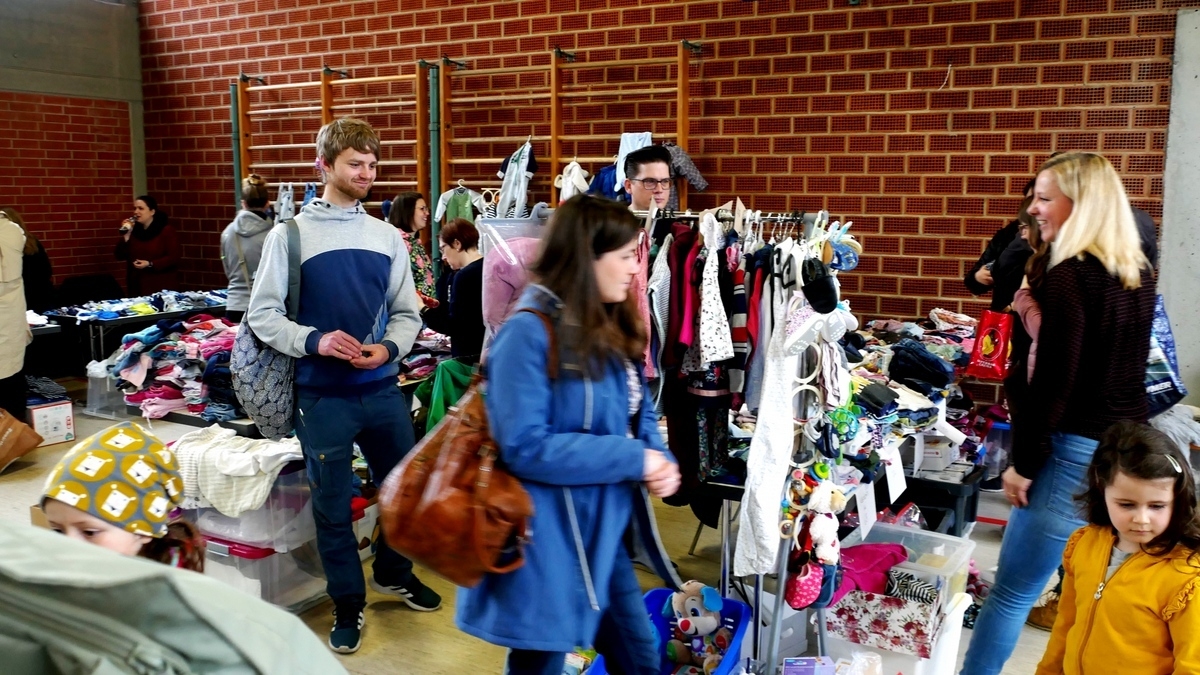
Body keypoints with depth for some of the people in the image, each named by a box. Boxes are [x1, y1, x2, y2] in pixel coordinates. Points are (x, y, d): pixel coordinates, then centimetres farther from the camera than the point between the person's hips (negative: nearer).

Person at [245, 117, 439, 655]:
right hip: (322, 395, -3)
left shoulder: (387, 236, 5)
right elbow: (263, 315, -4)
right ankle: (348, 603, 28)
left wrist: (388, 348, -12)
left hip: (382, 390, 3)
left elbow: (407, 313, 8)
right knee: (333, 505, 8)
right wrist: (313, 341, -20)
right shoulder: (290, 235, -4)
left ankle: (393, 572, 42)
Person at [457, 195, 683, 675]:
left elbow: (638, 413, 14)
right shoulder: (530, 333, -20)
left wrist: (659, 461, -8)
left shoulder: (612, 329, 7)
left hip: (606, 535, 8)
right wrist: (635, 459, -21)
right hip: (549, 544, -8)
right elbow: (525, 448, -25)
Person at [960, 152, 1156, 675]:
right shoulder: (1139, 272, 9)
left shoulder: (1071, 275, -15)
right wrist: (1041, 320, 9)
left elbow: (1055, 383, -17)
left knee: (1010, 591, 1)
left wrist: (1024, 462, -10)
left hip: (1078, 451, -8)